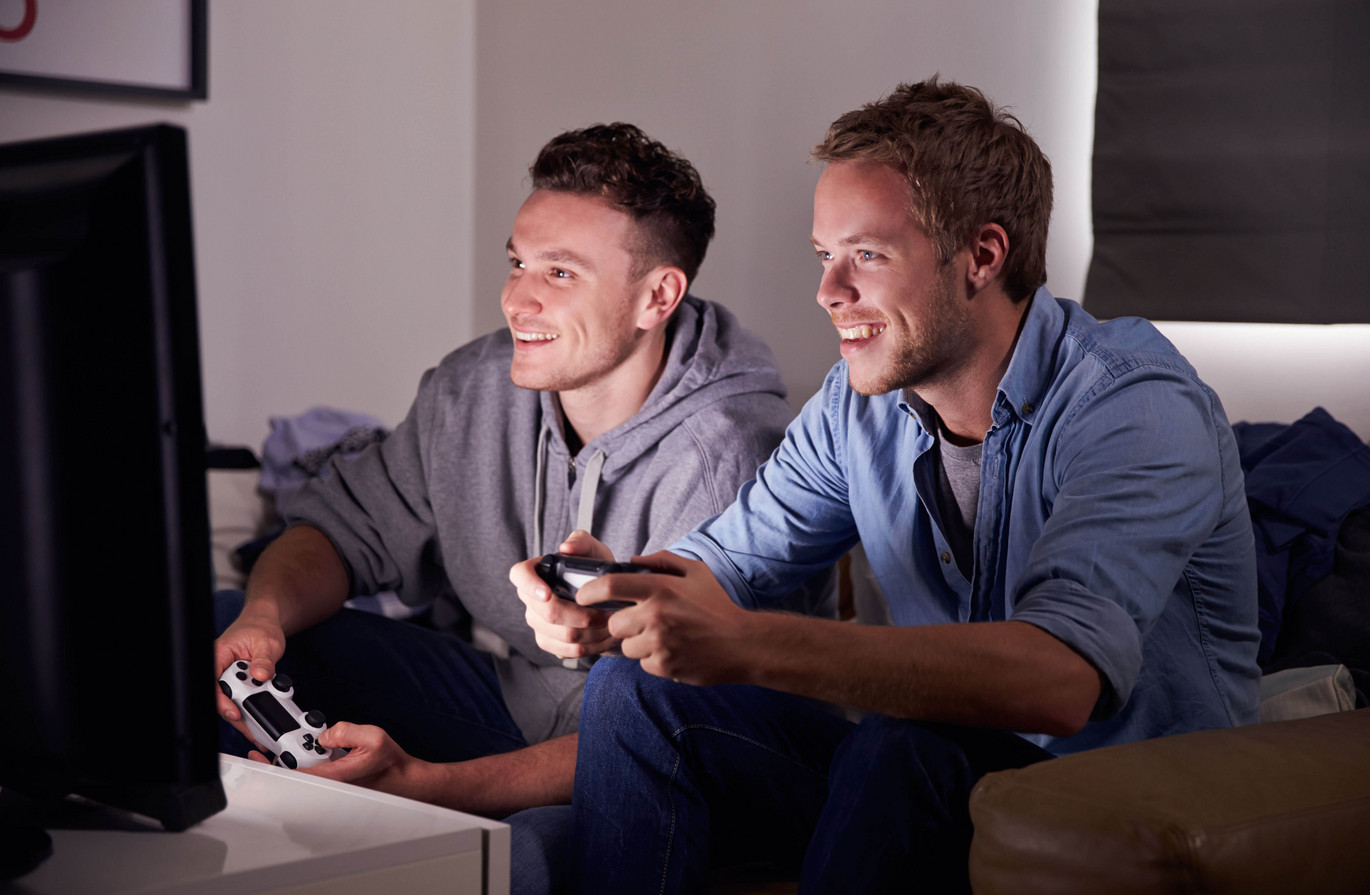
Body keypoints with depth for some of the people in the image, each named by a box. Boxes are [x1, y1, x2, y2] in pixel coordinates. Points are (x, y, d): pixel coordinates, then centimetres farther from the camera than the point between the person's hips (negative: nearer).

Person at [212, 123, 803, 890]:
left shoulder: (726, 460, -25)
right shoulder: (475, 389, -4)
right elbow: (350, 527, 7)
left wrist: (426, 784, -37)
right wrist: (266, 614, -17)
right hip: (495, 689, 6)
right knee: (206, 633, -5)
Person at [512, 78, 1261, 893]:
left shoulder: (1138, 409, -22)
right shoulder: (859, 403, 2)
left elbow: (1058, 679, -38)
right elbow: (728, 564, 5)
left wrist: (750, 644, -44)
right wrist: (614, 586, -20)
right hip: (938, 789, 6)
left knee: (902, 746, -36)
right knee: (640, 689, -6)